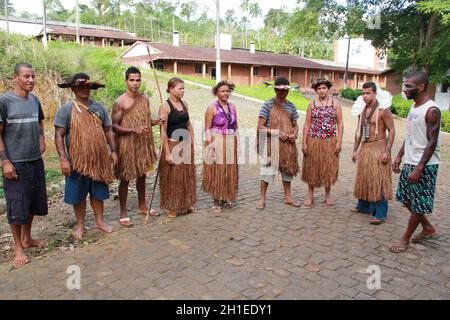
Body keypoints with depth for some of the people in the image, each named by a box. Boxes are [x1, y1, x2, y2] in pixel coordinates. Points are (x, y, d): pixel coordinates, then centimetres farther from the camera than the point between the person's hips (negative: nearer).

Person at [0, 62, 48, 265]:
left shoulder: (34, 100, 8)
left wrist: (42, 139, 7)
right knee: (16, 206, 3)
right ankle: (18, 248, 18)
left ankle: (27, 239, 33)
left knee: (33, 203, 15)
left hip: (36, 161, 6)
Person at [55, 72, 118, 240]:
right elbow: (59, 135, -9)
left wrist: (113, 151, 4)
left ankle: (100, 221, 29)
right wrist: (63, 158, -16)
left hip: (99, 158, 3)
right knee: (78, 194, 9)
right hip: (78, 160, -3)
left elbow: (108, 130, 11)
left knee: (98, 192, 13)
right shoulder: (66, 109, -5)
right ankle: (80, 224, 26)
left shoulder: (99, 108, 6)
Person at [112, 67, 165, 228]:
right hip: (127, 145, -6)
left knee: (142, 175, 17)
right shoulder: (120, 102, -13)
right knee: (125, 179, 3)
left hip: (143, 143, 6)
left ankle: (142, 207, 34)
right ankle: (123, 213, 16)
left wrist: (155, 121, -4)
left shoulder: (145, 99, 6)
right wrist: (134, 130, -26)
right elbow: (114, 126, -13)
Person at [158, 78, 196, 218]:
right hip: (172, 145, -6)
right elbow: (163, 131, -15)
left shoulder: (184, 103, 7)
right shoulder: (165, 106, -12)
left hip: (186, 144, 6)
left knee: (187, 175, 13)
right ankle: (172, 207, 19)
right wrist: (167, 153, -18)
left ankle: (186, 204, 28)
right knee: (173, 177, 4)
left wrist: (192, 144, 9)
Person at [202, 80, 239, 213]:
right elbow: (207, 129, -8)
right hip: (217, 143, -5)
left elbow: (235, 126, 14)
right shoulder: (212, 107, -6)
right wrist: (210, 147, -14)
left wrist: (236, 144, 10)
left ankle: (225, 199, 26)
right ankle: (216, 202, 13)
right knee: (216, 172, 1)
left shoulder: (232, 106, 9)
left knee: (229, 172, 11)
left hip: (231, 144, 5)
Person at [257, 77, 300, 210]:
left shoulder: (291, 106, 9)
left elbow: (295, 125, 16)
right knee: (268, 170, -3)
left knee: (288, 169, 13)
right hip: (271, 143, -5)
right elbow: (260, 127, -9)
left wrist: (294, 134, -6)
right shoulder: (268, 105, -6)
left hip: (288, 144, 5)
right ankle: (262, 198, 11)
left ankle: (288, 197, 28)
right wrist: (277, 133, -17)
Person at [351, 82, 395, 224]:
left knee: (378, 181, -6)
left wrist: (387, 151, -19)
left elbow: (392, 131, -12)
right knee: (363, 179, 13)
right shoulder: (362, 111, 11)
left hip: (378, 148, -7)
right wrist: (355, 150, 14)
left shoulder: (383, 110, -10)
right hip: (364, 148, 7)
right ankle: (363, 206, 27)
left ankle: (380, 213, 0)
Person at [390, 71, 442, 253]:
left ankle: (405, 240, 16)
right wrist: (399, 156, 14)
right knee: (406, 199, 17)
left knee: (418, 204, 4)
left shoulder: (431, 110, -18)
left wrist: (419, 168, -23)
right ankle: (428, 229, 35)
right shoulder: (414, 107, 9)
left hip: (424, 165, -9)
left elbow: (432, 143, -20)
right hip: (410, 162, 9)